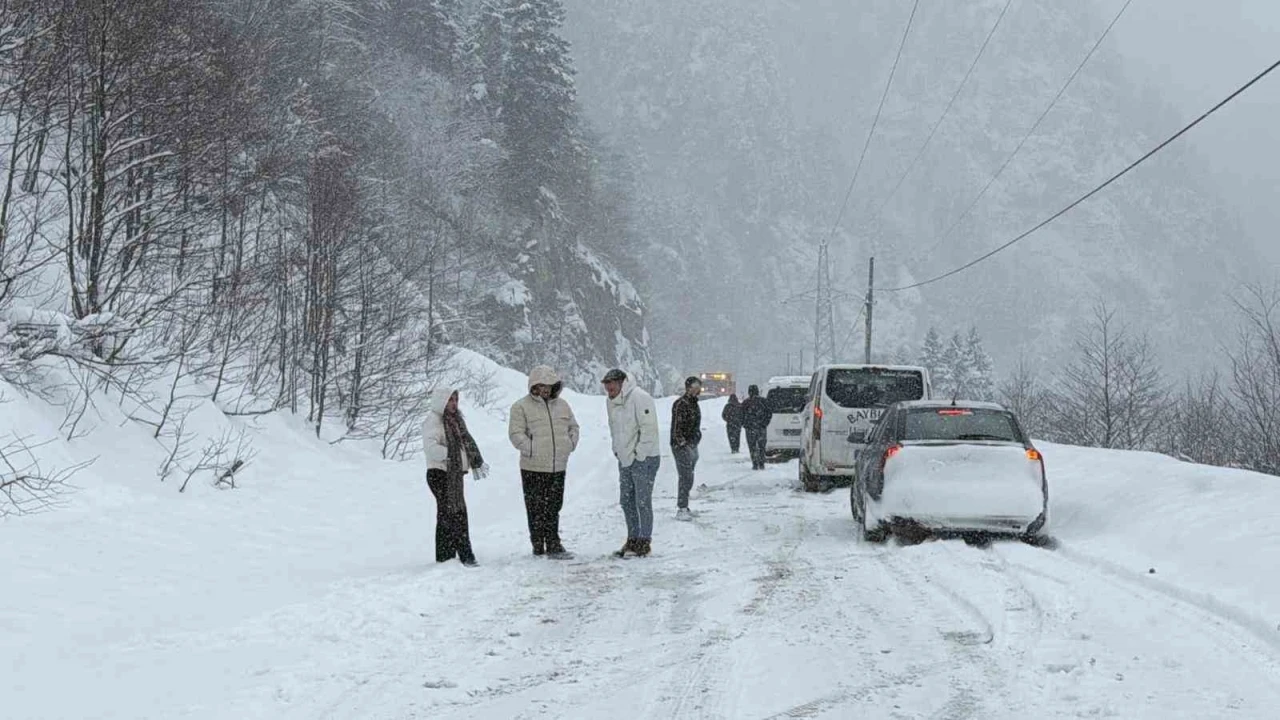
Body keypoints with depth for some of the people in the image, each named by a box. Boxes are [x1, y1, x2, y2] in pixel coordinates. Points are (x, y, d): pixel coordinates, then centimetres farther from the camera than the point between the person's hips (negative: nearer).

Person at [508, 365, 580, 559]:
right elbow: (516, 434, -9)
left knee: (554, 507, 7)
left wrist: (570, 445, 7)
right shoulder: (521, 407, -4)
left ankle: (553, 545, 10)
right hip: (533, 468, -4)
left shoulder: (562, 405, 12)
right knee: (536, 508, 1)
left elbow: (573, 427, 21)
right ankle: (538, 545, 7)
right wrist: (531, 449, -15)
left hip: (558, 466, 4)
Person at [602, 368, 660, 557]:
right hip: (624, 460, 8)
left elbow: (649, 429, -19)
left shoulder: (639, 398, -17)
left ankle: (644, 541, 3)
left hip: (643, 458, -8)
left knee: (643, 502, -5)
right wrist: (617, 450, 12)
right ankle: (633, 540, 20)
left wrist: (639, 455, -17)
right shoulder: (613, 402, 9)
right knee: (626, 501, 11)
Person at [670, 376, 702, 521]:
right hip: (682, 447, -9)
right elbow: (677, 428, -20)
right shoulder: (680, 404, -15)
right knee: (686, 478, -10)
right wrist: (684, 445, -24)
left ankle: (683, 507, 21)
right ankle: (681, 510, -7)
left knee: (687, 479, 13)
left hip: (692, 446, 9)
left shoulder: (694, 403, 14)